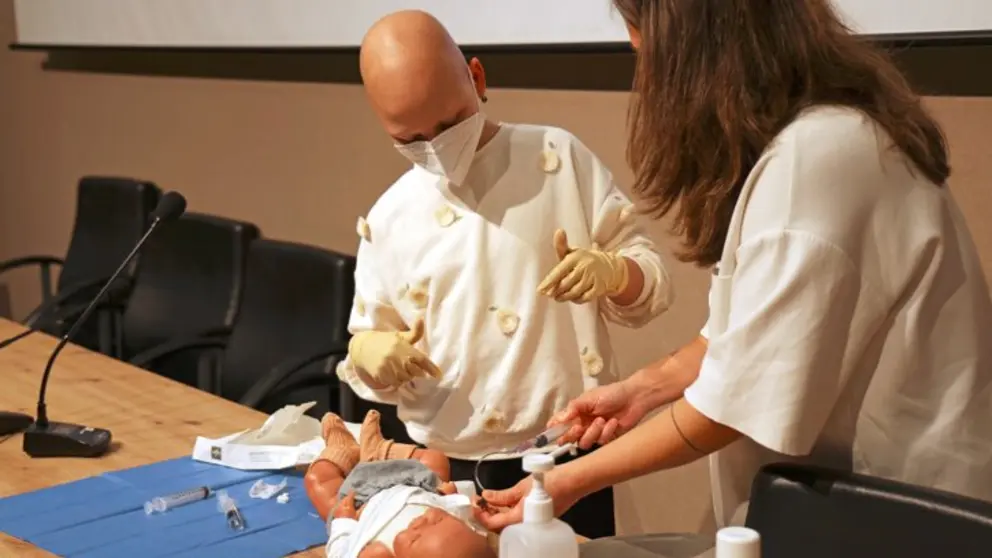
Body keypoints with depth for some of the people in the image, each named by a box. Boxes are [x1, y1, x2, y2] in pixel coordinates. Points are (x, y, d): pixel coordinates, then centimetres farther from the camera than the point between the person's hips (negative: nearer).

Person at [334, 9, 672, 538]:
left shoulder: (559, 157, -3)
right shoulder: (389, 219, 2)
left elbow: (651, 285, -1)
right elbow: (372, 366, 10)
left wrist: (612, 272, -23)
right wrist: (367, 353, -13)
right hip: (447, 470, 2)